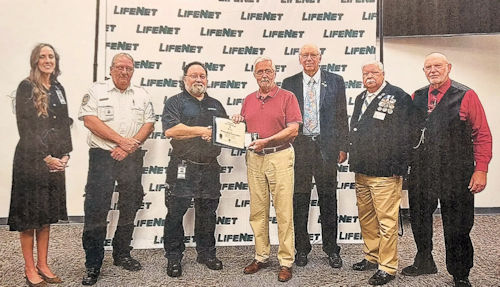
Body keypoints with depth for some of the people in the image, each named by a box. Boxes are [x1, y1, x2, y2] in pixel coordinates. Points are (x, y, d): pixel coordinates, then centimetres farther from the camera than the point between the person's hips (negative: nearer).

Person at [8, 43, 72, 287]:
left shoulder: (59, 89, 11)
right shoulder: (26, 88, -6)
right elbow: (25, 128, -11)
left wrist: (65, 154, 0)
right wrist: (44, 157, -13)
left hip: (55, 160, 6)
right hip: (30, 159, -5)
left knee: (47, 214, 11)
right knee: (28, 215, 4)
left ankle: (42, 265, 21)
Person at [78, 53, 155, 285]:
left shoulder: (142, 95, 13)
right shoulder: (97, 91, 3)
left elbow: (148, 124, 6)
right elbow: (89, 120, -9)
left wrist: (131, 145, -9)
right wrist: (122, 140, -15)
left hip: (132, 158, 4)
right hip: (102, 156, -3)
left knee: (129, 208, 10)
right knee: (96, 209, -4)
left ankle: (122, 255, 26)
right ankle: (93, 265, 8)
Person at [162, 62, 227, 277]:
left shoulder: (216, 105, 19)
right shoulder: (175, 102, 2)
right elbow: (170, 130, -14)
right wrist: (202, 131, -14)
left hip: (210, 168, 5)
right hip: (183, 168, -4)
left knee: (208, 213, 12)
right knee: (176, 213, 0)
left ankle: (207, 253, 26)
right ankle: (174, 258, 13)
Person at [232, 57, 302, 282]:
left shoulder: (287, 97, 1)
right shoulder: (248, 100, 16)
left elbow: (293, 129, -8)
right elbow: (243, 128, 21)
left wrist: (267, 141, -16)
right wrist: (237, 124, -1)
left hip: (279, 156, -4)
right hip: (254, 158, 5)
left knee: (283, 211, -2)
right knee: (257, 210, 9)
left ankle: (286, 261, 9)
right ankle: (261, 257, 22)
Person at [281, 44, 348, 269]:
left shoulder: (335, 81, 7)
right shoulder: (289, 84, 8)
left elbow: (342, 116, 6)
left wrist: (343, 147, 1)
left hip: (326, 146, 0)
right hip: (297, 146, 1)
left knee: (328, 198, 7)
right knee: (299, 199, 7)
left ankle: (331, 249, 21)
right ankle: (301, 248, 21)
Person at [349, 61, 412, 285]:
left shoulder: (399, 97, -7)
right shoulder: (361, 99, 17)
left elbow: (403, 134, -12)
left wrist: (398, 167, -15)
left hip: (385, 173, -8)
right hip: (361, 171, 8)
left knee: (386, 221, -1)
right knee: (366, 219, 16)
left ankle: (387, 267, 12)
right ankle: (371, 257, 32)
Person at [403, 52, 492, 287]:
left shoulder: (466, 96, -2)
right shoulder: (416, 98, 9)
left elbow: (483, 135, -4)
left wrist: (481, 169, -10)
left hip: (456, 175, -3)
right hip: (421, 173, 4)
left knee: (457, 227, 7)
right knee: (419, 220, 15)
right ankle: (424, 262, 36)